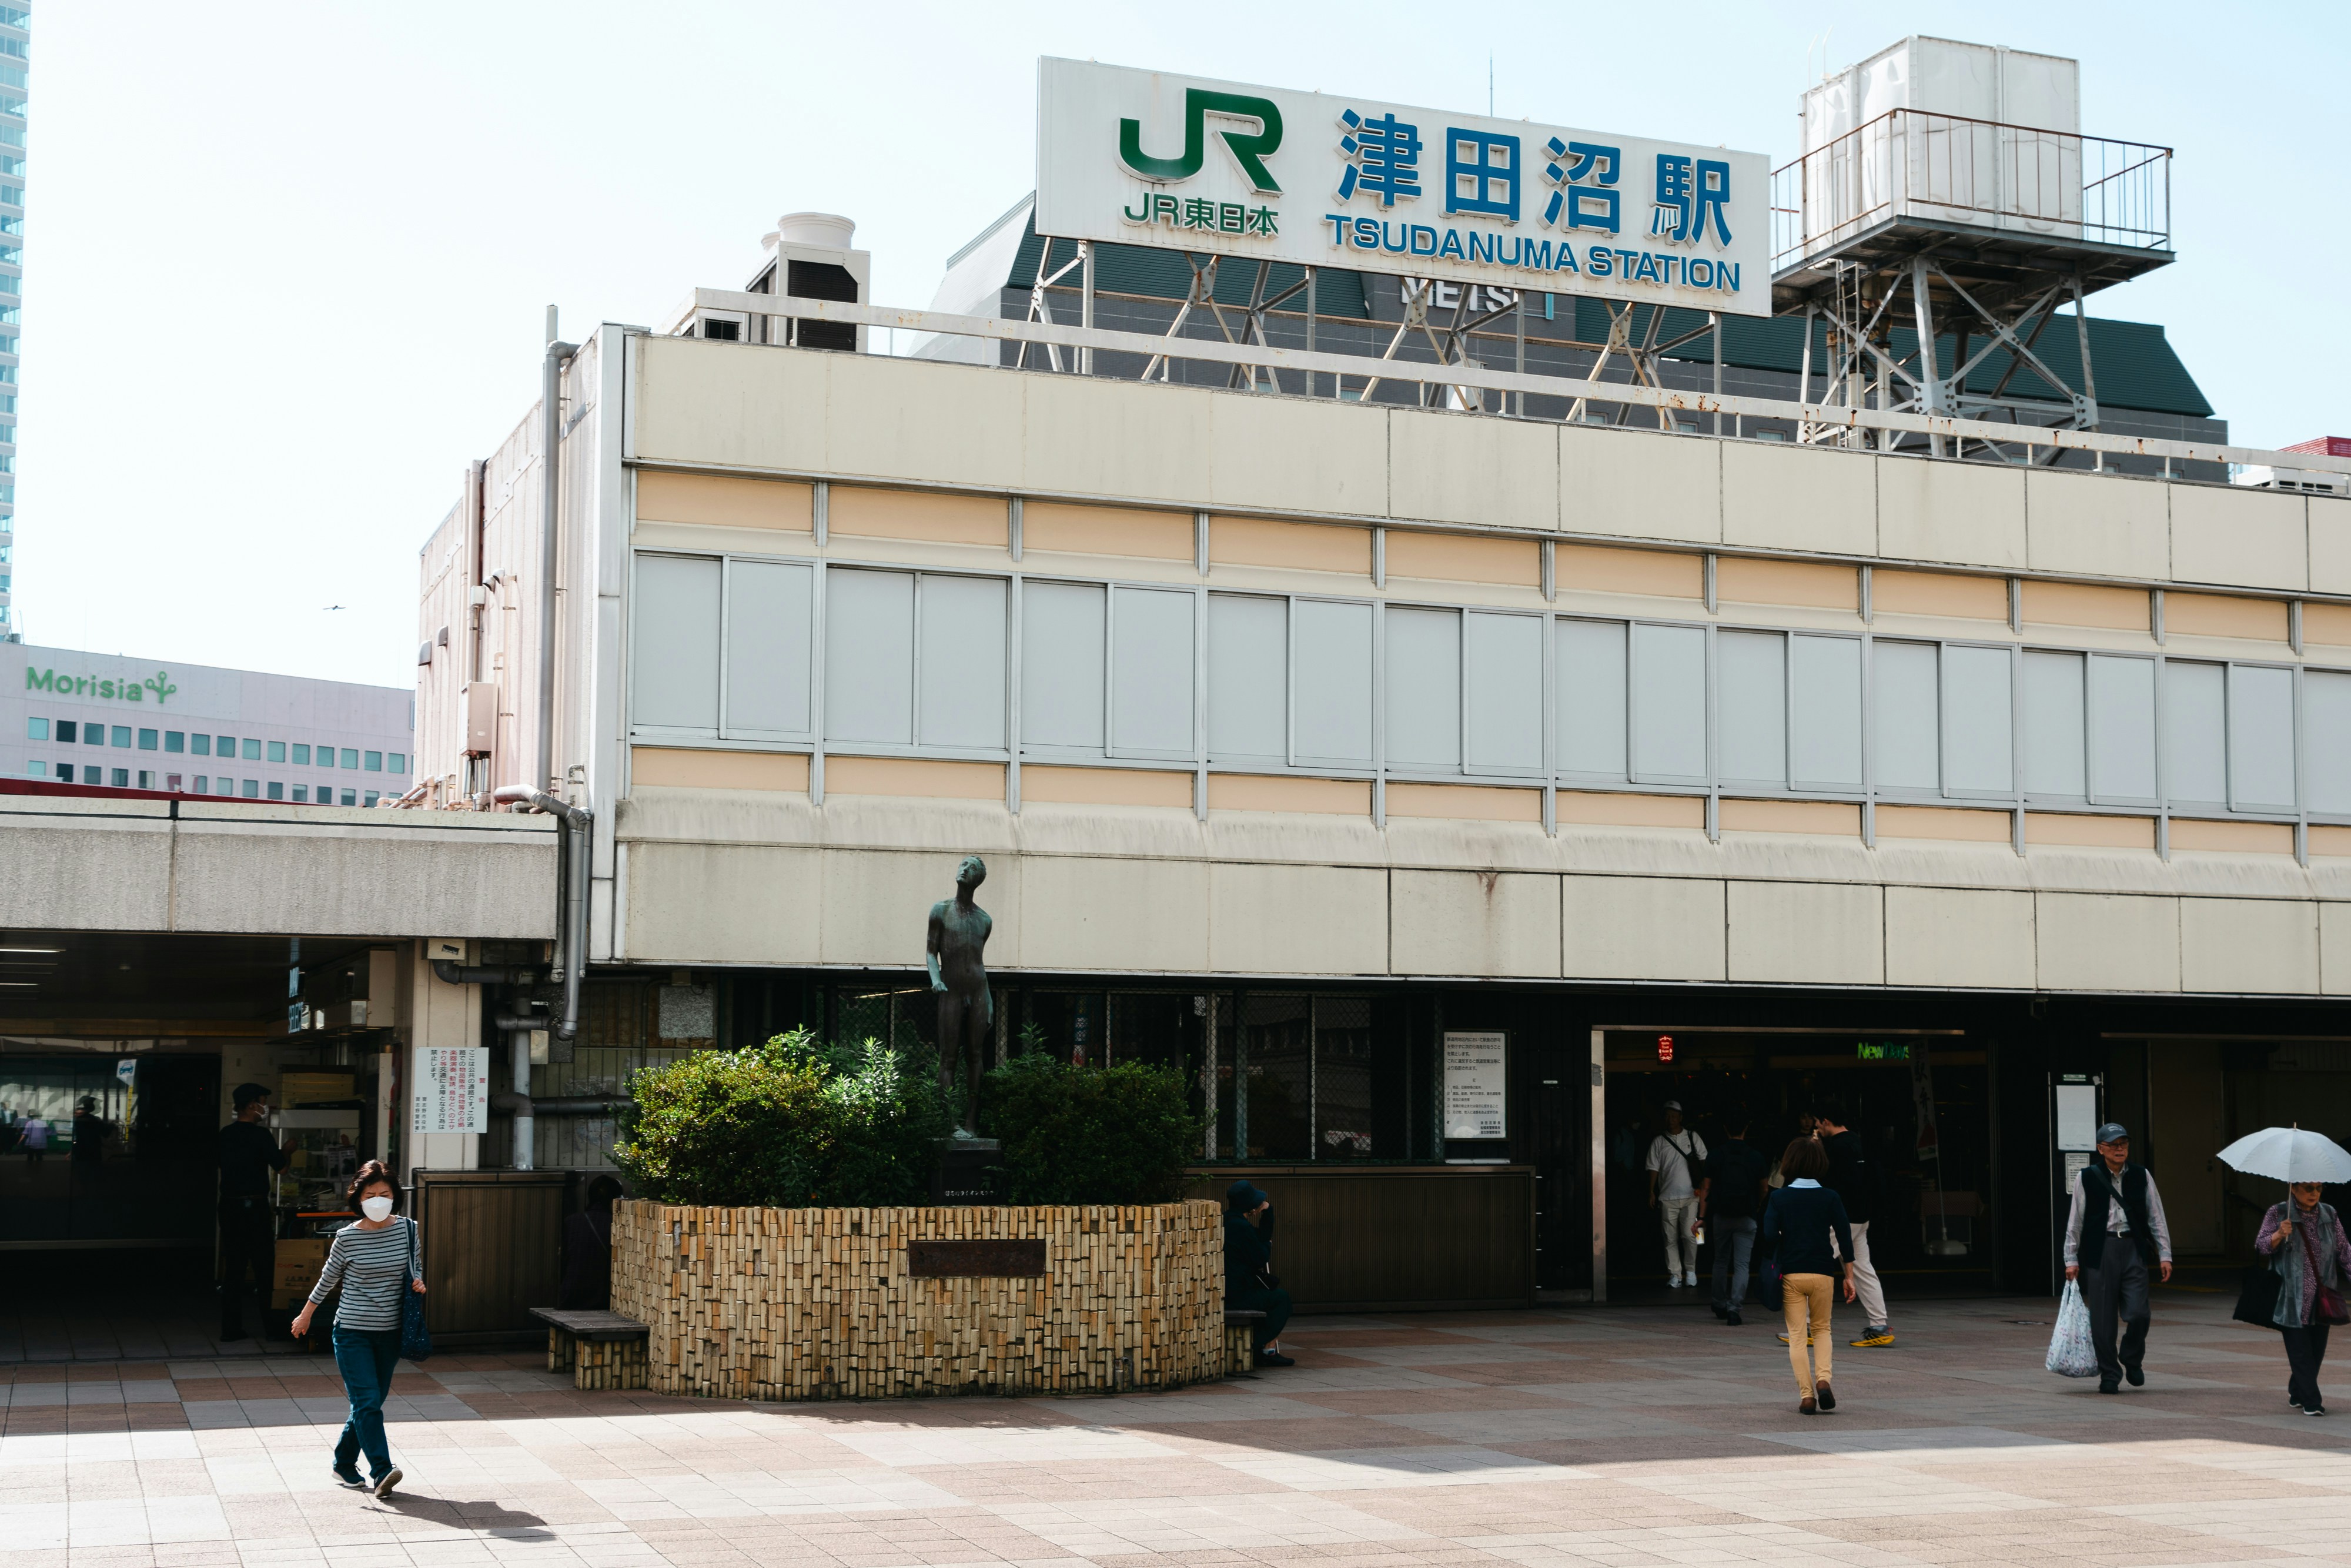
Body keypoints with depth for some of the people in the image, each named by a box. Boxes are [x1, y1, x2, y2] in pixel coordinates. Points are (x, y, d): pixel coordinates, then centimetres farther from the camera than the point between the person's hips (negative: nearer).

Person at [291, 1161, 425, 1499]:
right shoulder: (347, 1237, -8)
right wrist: (306, 1315, 17)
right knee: (368, 1402, -13)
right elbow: (328, 1278, 8)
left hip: (390, 1332, 3)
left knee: (369, 1405, 11)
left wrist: (418, 1286, -7)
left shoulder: (407, 1229, -1)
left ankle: (344, 1464, 28)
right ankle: (382, 1473, -18)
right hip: (352, 1332, -3)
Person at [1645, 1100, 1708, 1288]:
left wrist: (1704, 1187, 0)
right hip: (1667, 1196, 1)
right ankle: (1674, 1275, 4)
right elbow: (1654, 1168, 8)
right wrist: (1651, 1192, 1)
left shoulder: (1692, 1137, 8)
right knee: (1670, 1239, 0)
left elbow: (1704, 1161, 9)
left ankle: (1690, 1271, 9)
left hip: (1690, 1196, -1)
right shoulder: (1658, 1142, 8)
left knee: (1689, 1235, -8)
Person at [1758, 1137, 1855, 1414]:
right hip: (1823, 1273, 1)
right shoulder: (1830, 1198, -1)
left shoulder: (1779, 1198, -3)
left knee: (1797, 1336, 6)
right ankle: (1823, 1379, -2)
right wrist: (1849, 1277, 6)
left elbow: (1770, 1236, -11)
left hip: (1790, 1274, -1)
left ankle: (1806, 1395, -1)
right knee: (1822, 1329, 19)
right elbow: (1844, 1236, -1)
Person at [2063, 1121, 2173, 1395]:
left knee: (2137, 1314, -9)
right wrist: (2071, 1259, 3)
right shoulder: (2087, 1178, 2)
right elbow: (2075, 1221, 5)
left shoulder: (2141, 1176, 9)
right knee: (2102, 1319, -1)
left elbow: (2156, 1217, 13)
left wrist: (2164, 1254, 8)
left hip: (2133, 1248, 1)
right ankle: (2109, 1376, 12)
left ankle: (2132, 1360, 19)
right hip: (2099, 1251, -1)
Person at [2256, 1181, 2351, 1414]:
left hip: (2322, 1299, 4)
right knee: (2300, 1351, -7)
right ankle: (2311, 1402, -5)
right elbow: (2261, 1247, -2)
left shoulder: (2329, 1215, 10)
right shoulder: (2278, 1213, 0)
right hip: (2293, 1298, -4)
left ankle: (2297, 1394, 22)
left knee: (2317, 1350, 6)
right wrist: (2278, 1235, -21)